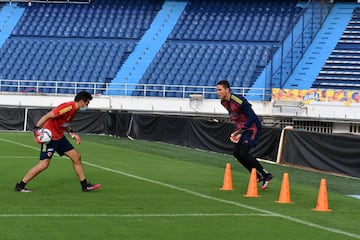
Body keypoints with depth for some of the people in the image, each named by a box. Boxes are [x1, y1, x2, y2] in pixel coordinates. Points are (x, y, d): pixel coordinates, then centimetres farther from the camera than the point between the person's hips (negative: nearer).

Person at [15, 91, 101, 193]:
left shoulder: (74, 109, 7)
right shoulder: (68, 107, -23)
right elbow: (47, 116, -28)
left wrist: (71, 133, 8)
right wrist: (37, 129, -34)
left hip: (60, 137, 10)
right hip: (50, 137, -10)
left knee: (76, 157, 9)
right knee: (43, 164, -12)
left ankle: (85, 186, 19)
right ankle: (20, 186, -1)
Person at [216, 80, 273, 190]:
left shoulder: (239, 101, -27)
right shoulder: (224, 102, 1)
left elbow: (252, 117, -24)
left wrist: (240, 131, -23)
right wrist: (238, 130, 9)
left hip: (252, 127, -9)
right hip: (242, 128, 9)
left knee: (243, 153, -17)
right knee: (237, 153, 3)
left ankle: (266, 175, -7)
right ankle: (257, 176, 14)